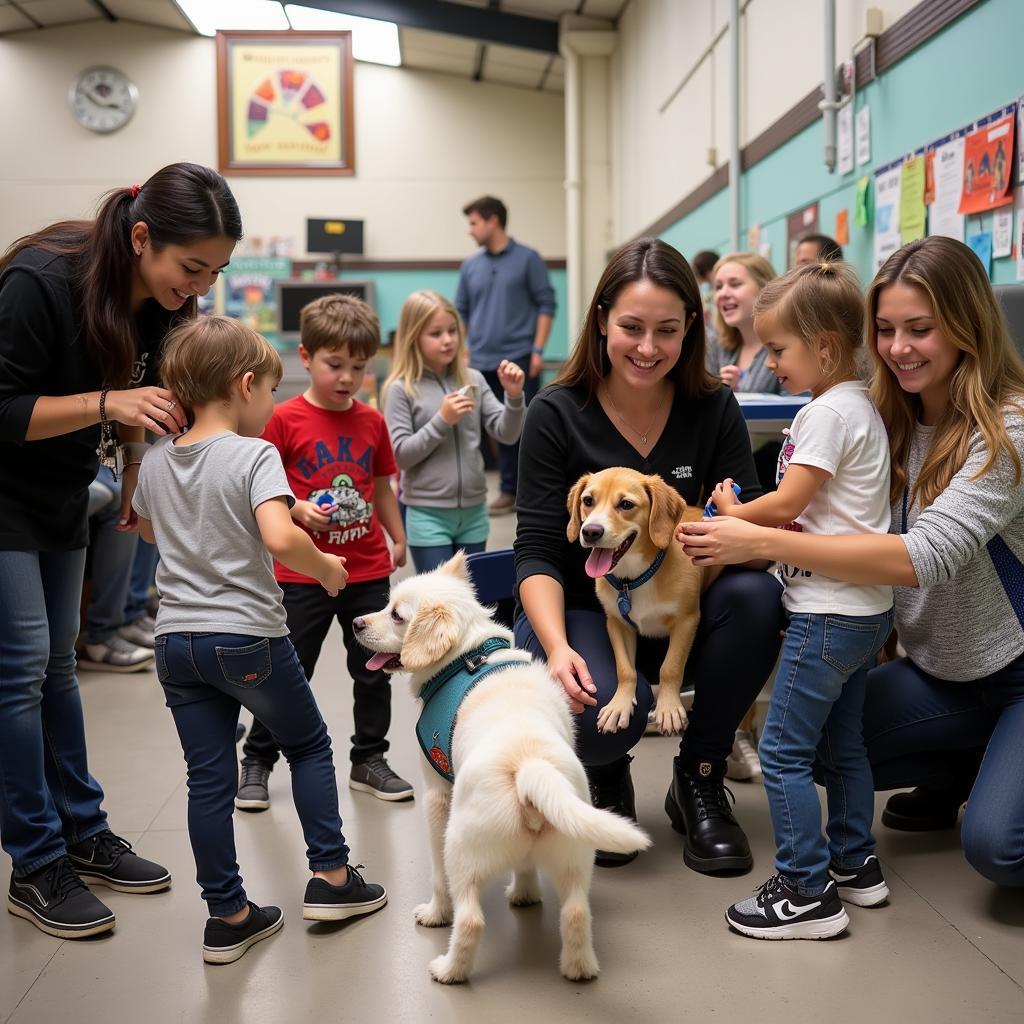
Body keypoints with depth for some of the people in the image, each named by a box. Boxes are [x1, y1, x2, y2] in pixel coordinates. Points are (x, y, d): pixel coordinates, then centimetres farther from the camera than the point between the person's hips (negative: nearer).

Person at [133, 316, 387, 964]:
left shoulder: (154, 462, 7)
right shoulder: (255, 456, -13)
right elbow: (280, 538, -29)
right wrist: (325, 567, -10)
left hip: (177, 639, 5)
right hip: (248, 637, -5)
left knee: (208, 779, 9)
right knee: (310, 745, 17)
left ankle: (228, 916, 16)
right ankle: (331, 876, 21)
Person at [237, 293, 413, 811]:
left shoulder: (371, 420, 4)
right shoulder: (285, 419, -8)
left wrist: (398, 538, 15)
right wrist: (298, 510, -22)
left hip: (368, 570, 4)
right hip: (302, 574, -4)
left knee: (374, 670, 12)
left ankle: (369, 761, 28)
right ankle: (257, 762, 22)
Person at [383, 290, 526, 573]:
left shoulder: (473, 379, 2)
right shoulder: (401, 389, -8)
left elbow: (507, 434, 1)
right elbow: (401, 455, -11)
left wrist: (514, 396, -16)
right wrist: (442, 420, -19)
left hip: (474, 511, 4)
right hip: (428, 514, -4)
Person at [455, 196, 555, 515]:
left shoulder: (527, 259, -1)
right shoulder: (470, 266, 10)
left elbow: (546, 304, -3)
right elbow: (461, 312, 16)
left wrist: (538, 349, -10)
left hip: (519, 359, -4)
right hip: (483, 362, 4)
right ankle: (510, 491, 15)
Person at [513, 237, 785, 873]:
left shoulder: (714, 409, -4)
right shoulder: (557, 416, -10)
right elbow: (538, 552, -13)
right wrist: (558, 648, -31)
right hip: (580, 612, -2)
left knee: (755, 595, -30)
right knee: (607, 714, -34)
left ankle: (700, 776, -7)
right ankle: (606, 780, 7)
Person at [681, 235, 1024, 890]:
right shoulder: (895, 422, 0)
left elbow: (926, 555, -34)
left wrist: (762, 543, -37)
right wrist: (744, 524, -20)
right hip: (941, 666, 7)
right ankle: (957, 773, 17)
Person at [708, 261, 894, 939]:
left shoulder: (829, 411, -16)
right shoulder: (861, 406, 15)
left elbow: (786, 505, -17)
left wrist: (731, 514, 0)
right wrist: (748, 518, 6)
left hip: (829, 614, -10)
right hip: (865, 610, 10)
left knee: (784, 751, -5)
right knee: (842, 742, 19)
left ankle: (807, 893, 0)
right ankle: (855, 865, 29)